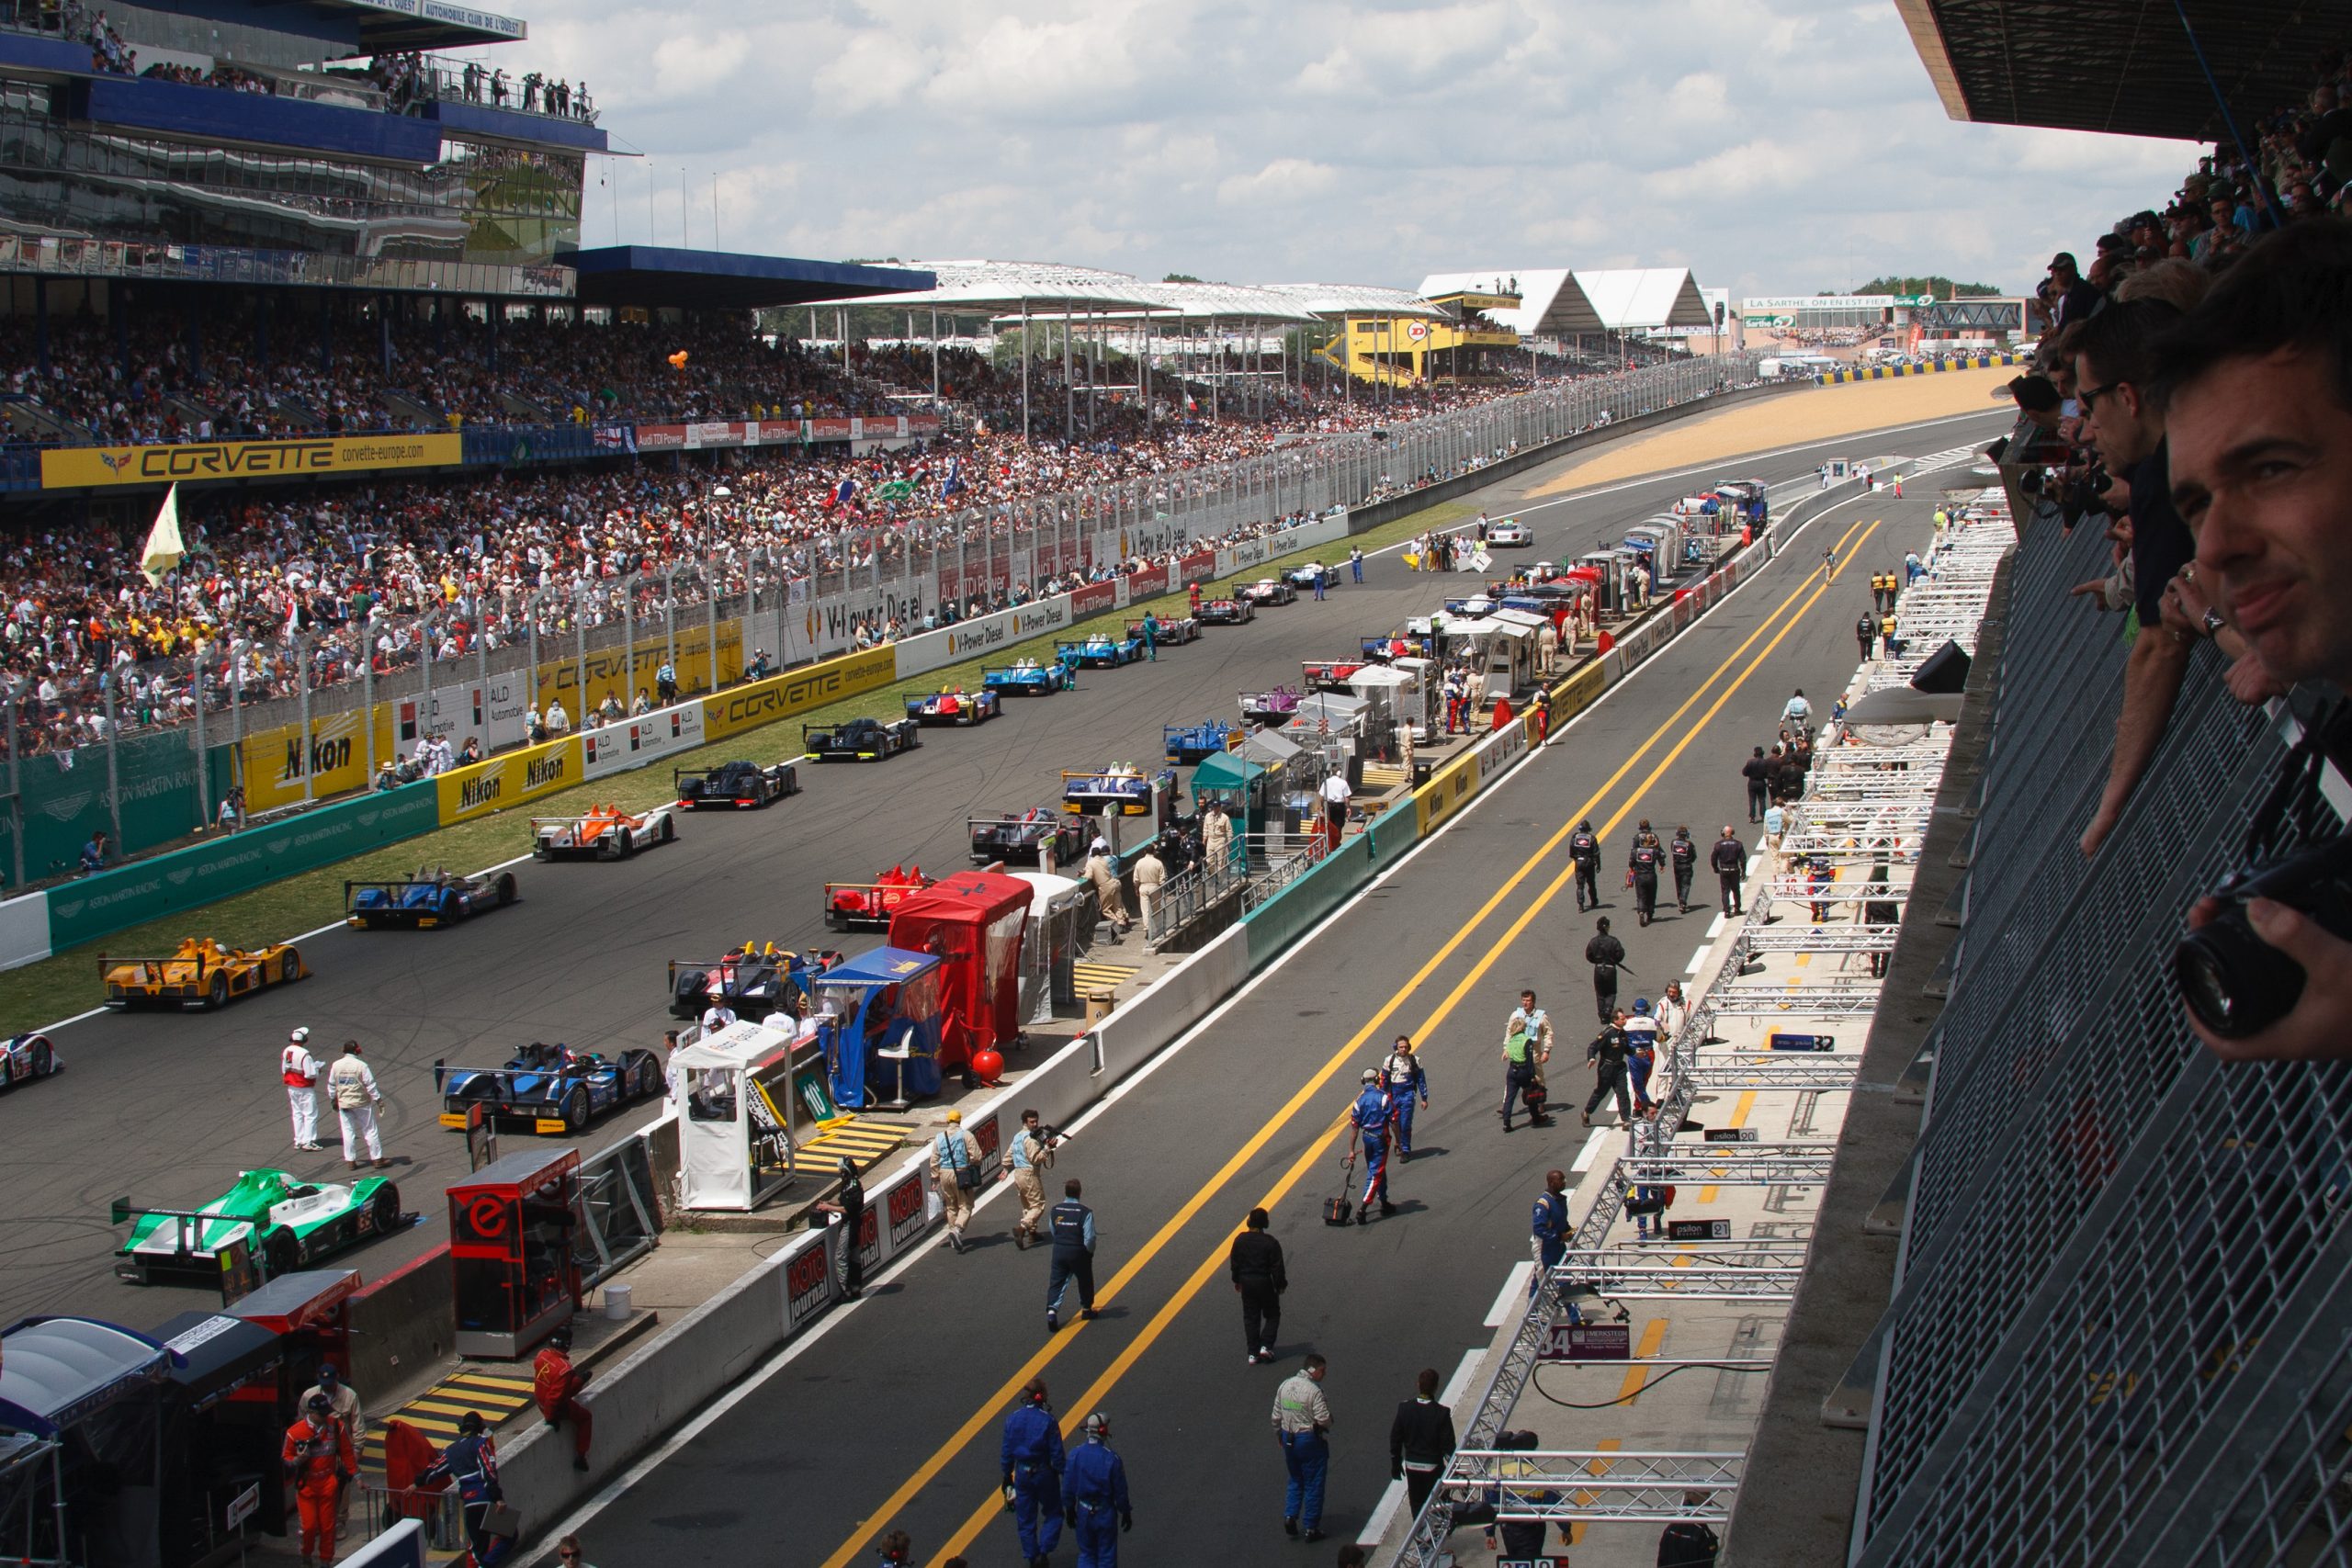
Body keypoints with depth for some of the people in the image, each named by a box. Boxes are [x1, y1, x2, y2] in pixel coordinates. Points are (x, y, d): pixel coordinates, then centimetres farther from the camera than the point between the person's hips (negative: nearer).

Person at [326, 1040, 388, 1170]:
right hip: (361, 1103, -3)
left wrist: (333, 1100, 21)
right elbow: (370, 1085, -13)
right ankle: (377, 1158, 9)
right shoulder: (361, 1065, -14)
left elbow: (331, 1085, 8)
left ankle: (350, 1160, 9)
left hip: (343, 1104, 3)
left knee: (348, 1132, 9)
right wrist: (378, 1100, -5)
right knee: (370, 1131, 5)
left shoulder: (336, 1065, -2)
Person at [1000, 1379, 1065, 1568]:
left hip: (1022, 1474, 3)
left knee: (1025, 1519, 15)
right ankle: (1043, 1552, 1)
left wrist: (1007, 1476, 12)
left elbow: (1007, 1451, 1)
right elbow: (1057, 1454, -12)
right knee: (1053, 1514, 15)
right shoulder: (1048, 1420, -16)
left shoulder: (1013, 1419, -6)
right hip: (1044, 1473, -3)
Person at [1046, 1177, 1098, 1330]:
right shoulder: (1085, 1212, -16)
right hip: (1078, 1253, -2)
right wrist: (1090, 1252, 0)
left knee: (1057, 1282, 5)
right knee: (1085, 1281, 20)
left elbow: (1053, 1231, 8)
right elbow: (1090, 1237, -18)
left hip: (1059, 1251, 2)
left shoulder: (1055, 1210, -3)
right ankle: (1086, 1309, 35)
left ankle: (1052, 1310, -14)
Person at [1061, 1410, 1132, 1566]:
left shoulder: (1075, 1455, -11)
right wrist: (1126, 1513, 4)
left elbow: (1067, 1487, -3)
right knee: (1107, 1557, 12)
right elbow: (1120, 1491, -10)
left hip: (1083, 1512, 2)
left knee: (1086, 1554, 18)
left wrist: (1069, 1510, 11)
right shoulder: (1112, 1459, -18)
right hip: (1106, 1513, -2)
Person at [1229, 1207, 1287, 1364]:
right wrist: (1281, 1284, 4)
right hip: (1265, 1283, -3)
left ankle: (1253, 1354, 9)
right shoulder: (1270, 1242, -15)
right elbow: (1277, 1267, -10)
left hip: (1247, 1283, 3)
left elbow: (1234, 1262, 5)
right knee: (1272, 1315, 12)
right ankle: (1266, 1346, -3)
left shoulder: (1240, 1240, -4)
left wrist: (1237, 1280, 19)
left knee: (1250, 1318, 10)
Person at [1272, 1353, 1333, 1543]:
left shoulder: (1285, 1385, 2)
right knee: (1313, 1484, 5)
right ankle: (1311, 1528, 9)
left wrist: (1279, 1435, 22)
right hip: (1310, 1440, -6)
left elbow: (1276, 1417, 9)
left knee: (1295, 1480, 22)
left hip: (1289, 1439, 6)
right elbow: (1323, 1420, -21)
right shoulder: (1313, 1390, -19)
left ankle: (1290, 1516, 7)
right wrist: (1330, 1420, 1)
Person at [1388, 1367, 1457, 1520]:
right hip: (1433, 1467, -3)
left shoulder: (1405, 1408, -8)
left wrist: (1395, 1464, 12)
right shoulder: (1441, 1413, -19)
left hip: (1412, 1466, 3)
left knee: (1416, 1503, 16)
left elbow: (1395, 1439, 0)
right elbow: (1448, 1444, -14)